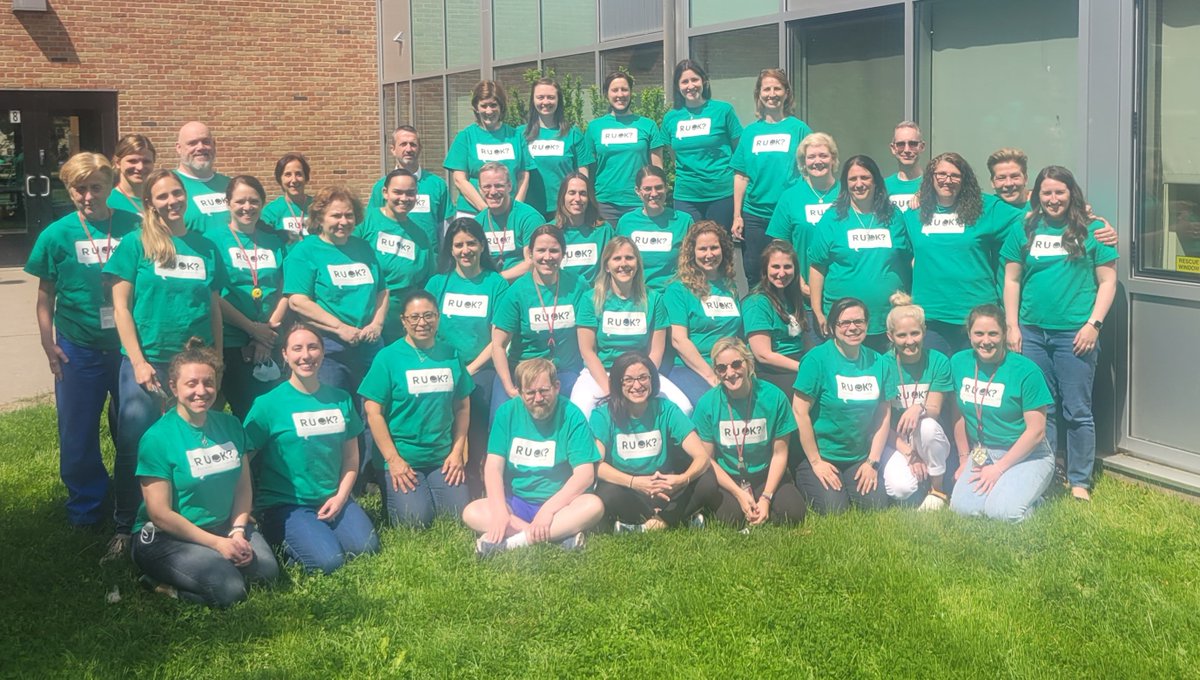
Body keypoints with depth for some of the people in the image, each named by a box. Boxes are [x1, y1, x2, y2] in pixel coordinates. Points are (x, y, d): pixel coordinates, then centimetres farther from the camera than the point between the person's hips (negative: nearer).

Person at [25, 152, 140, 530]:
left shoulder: (133, 226, -4)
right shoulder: (57, 235, -4)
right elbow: (45, 294, 2)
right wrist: (48, 344, -4)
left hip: (129, 344, 0)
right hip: (78, 350, 0)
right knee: (78, 435, 10)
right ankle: (85, 509, 27)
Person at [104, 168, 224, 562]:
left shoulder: (205, 247, 9)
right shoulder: (135, 244, 0)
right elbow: (121, 306, -3)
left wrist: (216, 361, 9)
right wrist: (138, 362, -10)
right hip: (147, 361, -3)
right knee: (135, 446, 0)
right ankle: (125, 528, 13)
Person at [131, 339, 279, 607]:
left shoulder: (229, 425, 5)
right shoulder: (157, 438, -14)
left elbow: (243, 486, 7)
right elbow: (160, 513, -15)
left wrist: (237, 532, -11)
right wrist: (218, 543, -17)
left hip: (223, 526, 7)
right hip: (166, 537, -7)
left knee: (268, 569, -17)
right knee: (229, 588, -27)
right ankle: (162, 583, -1)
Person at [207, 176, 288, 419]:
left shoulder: (274, 241, 12)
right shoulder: (214, 239, 0)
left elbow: (285, 292, 7)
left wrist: (269, 331, -8)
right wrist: (253, 329, -12)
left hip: (271, 345, 4)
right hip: (231, 344, -3)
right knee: (245, 413, 0)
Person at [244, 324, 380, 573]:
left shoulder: (341, 399, 6)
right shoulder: (268, 405, -7)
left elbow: (351, 456, 10)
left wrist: (340, 496, -4)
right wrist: (251, 509, -9)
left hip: (334, 499, 4)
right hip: (286, 504, -4)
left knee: (366, 547, -19)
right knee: (328, 560, -24)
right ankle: (281, 539, 4)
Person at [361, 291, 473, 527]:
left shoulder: (450, 355, 7)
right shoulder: (388, 357, -5)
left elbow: (462, 406, 12)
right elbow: (373, 412, -7)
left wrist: (457, 452, 3)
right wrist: (393, 460, -11)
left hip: (443, 458, 4)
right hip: (401, 459, -4)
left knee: (460, 514, -9)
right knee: (416, 518, -17)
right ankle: (389, 493, 15)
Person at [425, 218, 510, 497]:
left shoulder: (496, 283, 6)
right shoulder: (437, 283, 12)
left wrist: (470, 369, -9)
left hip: (482, 372, -2)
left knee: (477, 442, -11)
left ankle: (477, 501, -1)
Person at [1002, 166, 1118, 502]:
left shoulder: (1092, 230, 2)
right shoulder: (1024, 231, 8)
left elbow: (1107, 281, 2)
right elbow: (1012, 280, 10)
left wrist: (1093, 324, -8)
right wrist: (1012, 326, 4)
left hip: (1074, 333, -2)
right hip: (1032, 332, 3)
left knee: (1077, 411, 3)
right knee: (1040, 409, 9)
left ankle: (1080, 481, 13)